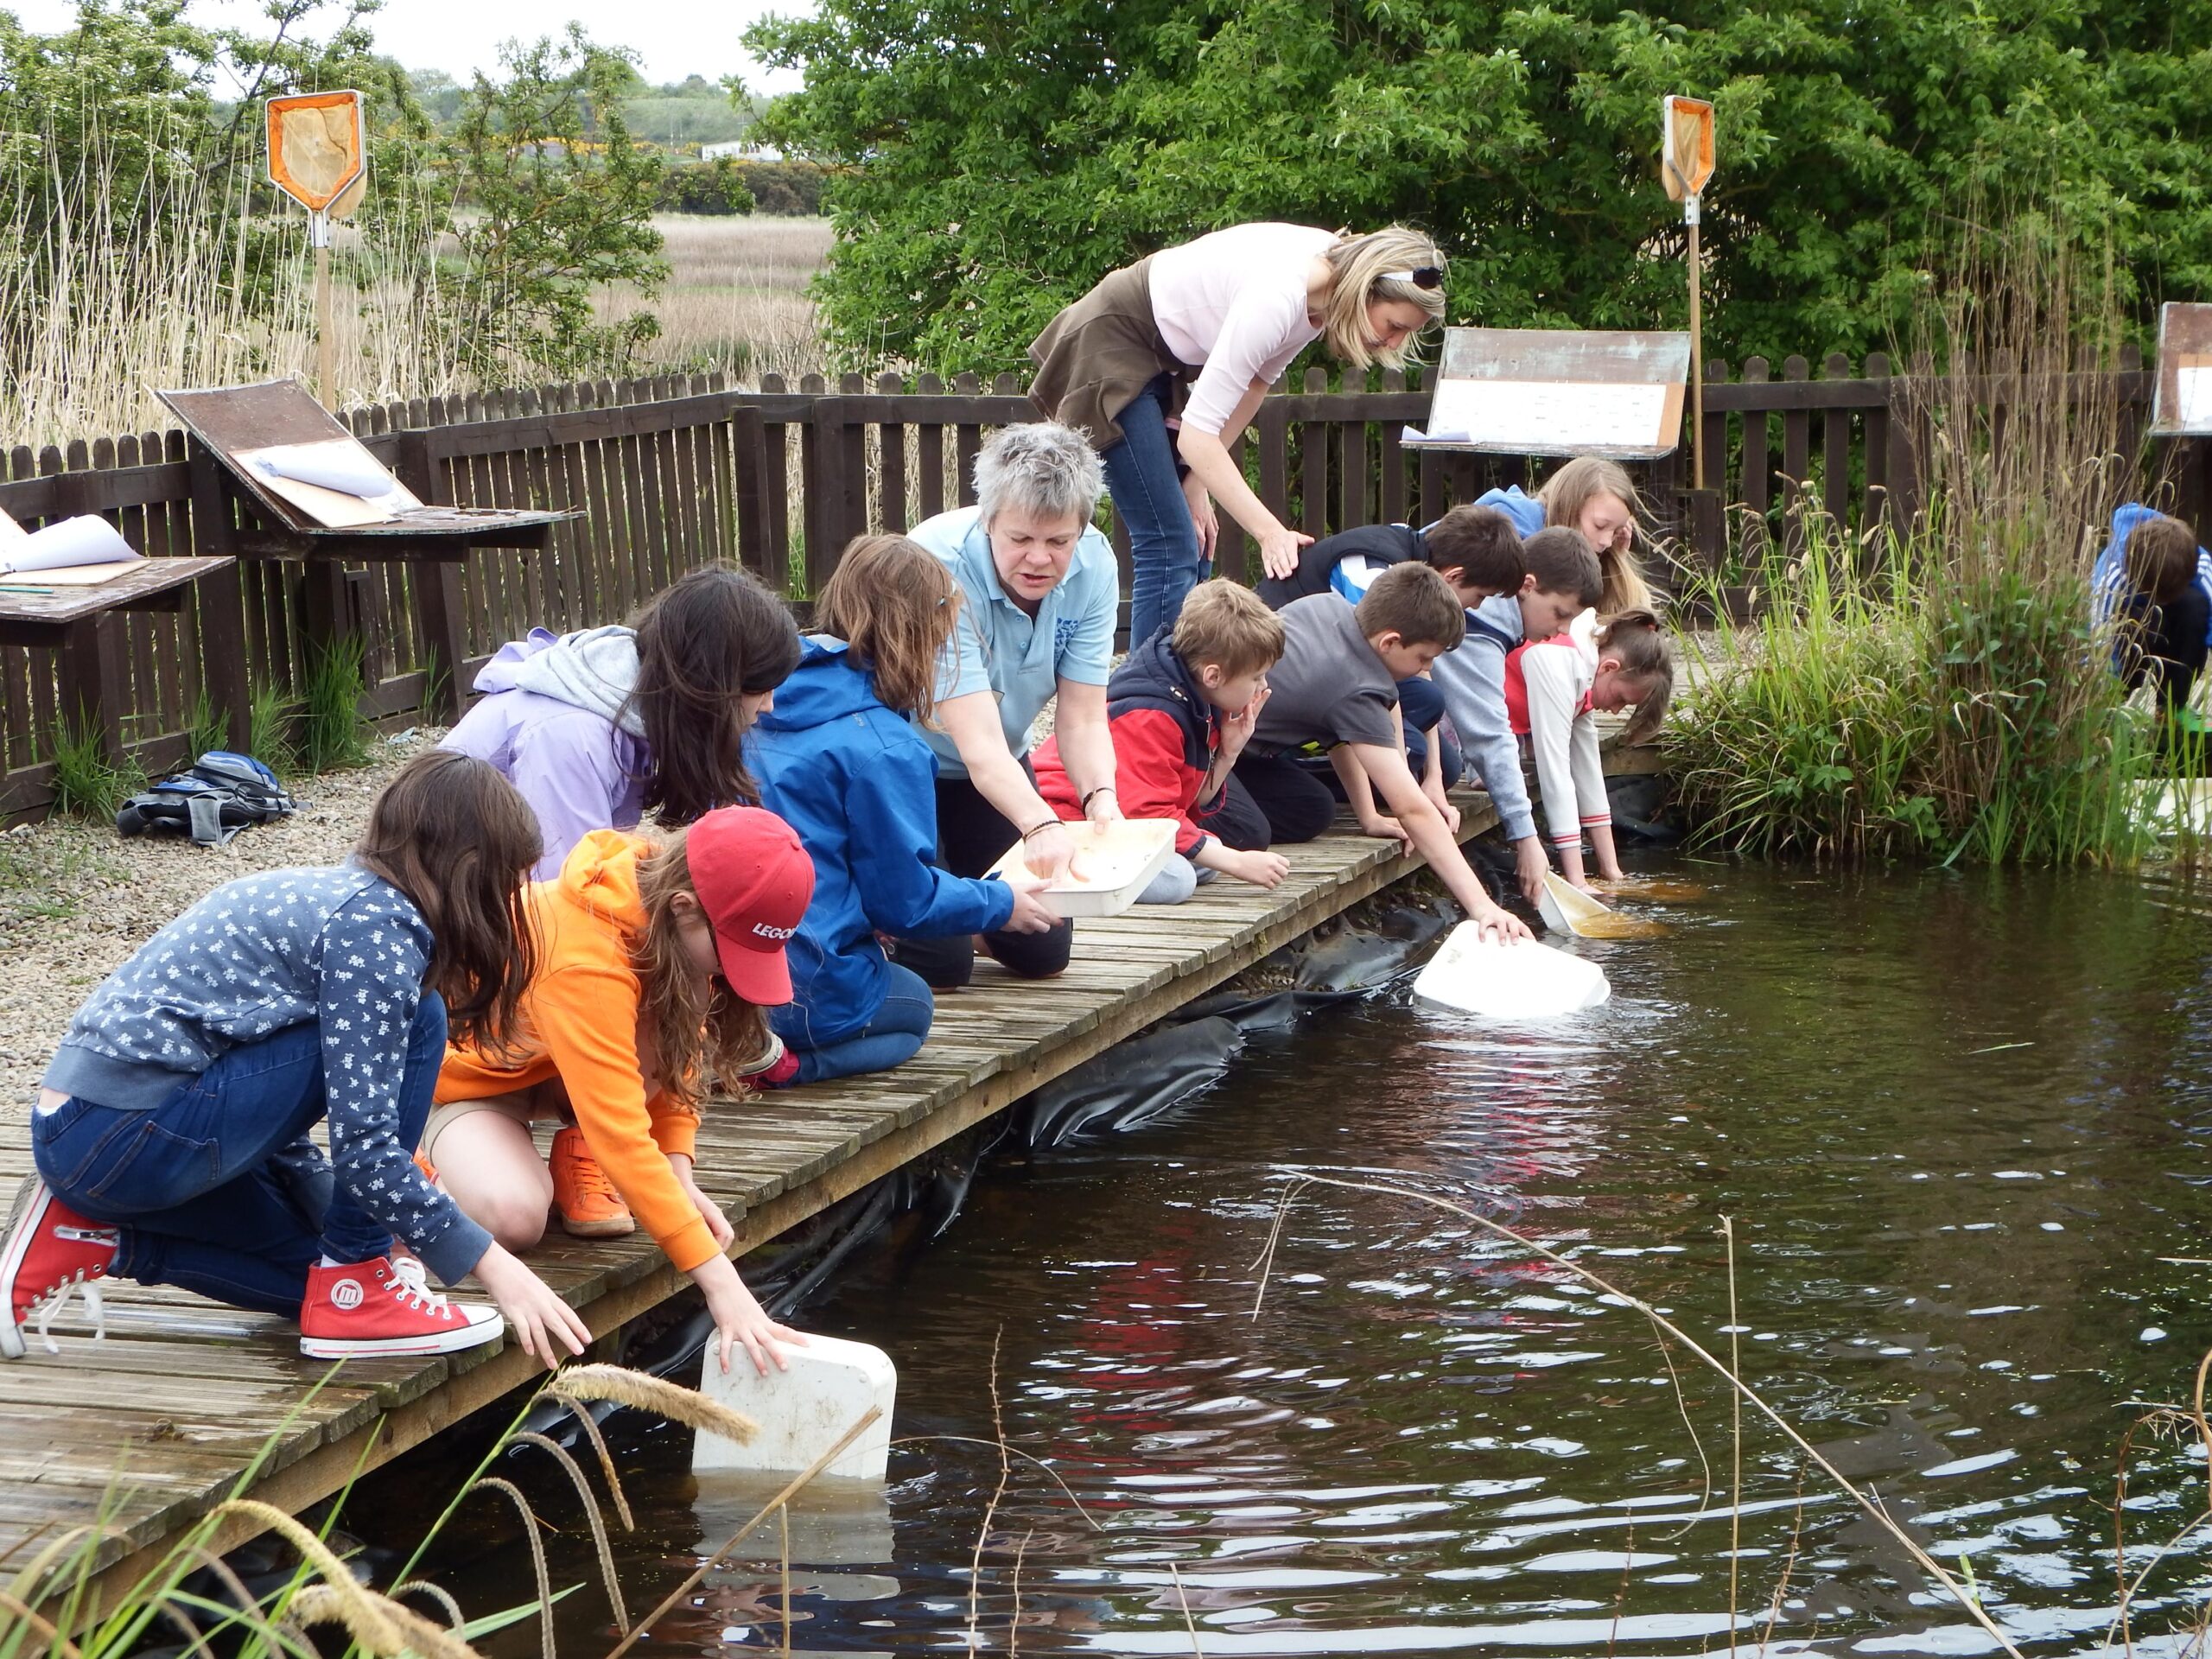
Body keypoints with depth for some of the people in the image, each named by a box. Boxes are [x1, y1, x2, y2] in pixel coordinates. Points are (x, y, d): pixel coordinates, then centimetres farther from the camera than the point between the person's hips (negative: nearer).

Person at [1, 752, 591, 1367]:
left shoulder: (329, 894, 17)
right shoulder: (377, 925, -13)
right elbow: (363, 1144, -18)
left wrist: (347, 1220, 15)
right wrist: (490, 1264, -12)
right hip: (128, 1136, -10)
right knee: (413, 1021, -8)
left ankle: (82, 1237, 11)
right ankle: (356, 1292, -4)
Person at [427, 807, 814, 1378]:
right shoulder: (582, 960, -39)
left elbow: (674, 1056, -2)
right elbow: (623, 1138, -43)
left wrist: (681, 1179, -17)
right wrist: (719, 1280, -45)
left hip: (547, 1062, 7)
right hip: (454, 1074, -7)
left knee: (677, 1036, -24)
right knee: (513, 1218, -35)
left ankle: (578, 1155, -2)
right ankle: (437, 1161, -3)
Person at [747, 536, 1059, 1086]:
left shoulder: (761, 711, 7)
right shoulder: (886, 750, -16)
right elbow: (904, 900, -9)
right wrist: (1001, 903, 9)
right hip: (805, 992, -7)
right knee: (911, 1005, 25)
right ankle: (785, 1059, -5)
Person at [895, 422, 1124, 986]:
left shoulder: (1092, 566, -17)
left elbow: (1082, 717, -17)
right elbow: (977, 741, -41)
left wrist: (1100, 797, -38)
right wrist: (1039, 825, -57)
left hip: (1002, 766, 6)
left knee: (1043, 952, 3)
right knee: (938, 962, -14)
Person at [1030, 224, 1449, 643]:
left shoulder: (1327, 280, -7)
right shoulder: (1277, 296, -33)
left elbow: (1255, 382, 6)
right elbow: (1196, 436, -32)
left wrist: (1198, 482, 0)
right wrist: (1270, 532, -34)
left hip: (1160, 358, 9)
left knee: (1195, 543, 8)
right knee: (1170, 545, -14)